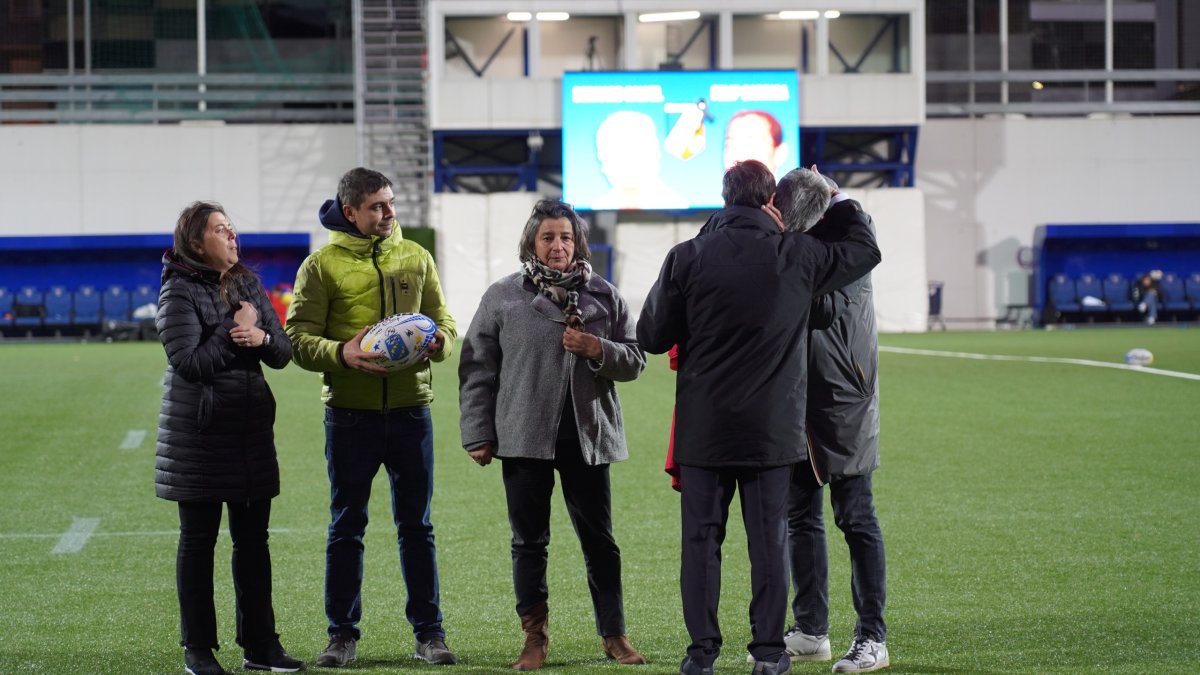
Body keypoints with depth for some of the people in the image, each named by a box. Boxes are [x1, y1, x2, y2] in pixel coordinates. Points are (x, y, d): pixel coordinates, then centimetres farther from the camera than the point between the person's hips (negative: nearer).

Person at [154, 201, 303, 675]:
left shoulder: (248, 284, 10)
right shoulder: (179, 292, -9)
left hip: (251, 428, 6)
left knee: (253, 538, 8)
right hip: (199, 433, -6)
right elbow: (188, 361, -18)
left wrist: (263, 338, -13)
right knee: (198, 539, 2)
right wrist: (234, 332, -12)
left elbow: (284, 352, 8)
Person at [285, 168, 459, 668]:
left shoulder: (415, 257, 9)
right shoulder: (323, 264, -2)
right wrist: (342, 354, -24)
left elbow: (444, 321, 13)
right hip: (350, 415, -2)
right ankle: (342, 635, 14)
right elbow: (299, 339, -6)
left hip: (410, 409, 2)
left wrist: (440, 340, -10)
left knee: (416, 527, 7)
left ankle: (429, 633, 13)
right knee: (346, 527, 6)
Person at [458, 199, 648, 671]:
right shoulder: (503, 297, 2)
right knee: (529, 542, 5)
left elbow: (634, 361, 8)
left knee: (599, 540, 6)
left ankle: (614, 635, 16)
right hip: (524, 437, -1)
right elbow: (477, 369, 3)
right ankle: (535, 637, 15)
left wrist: (597, 349, -12)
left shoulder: (603, 295, 6)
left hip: (587, 436, 1)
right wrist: (477, 435, -3)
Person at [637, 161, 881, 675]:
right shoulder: (798, 257, -5)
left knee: (701, 536, 6)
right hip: (771, 427, 0)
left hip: (703, 426, 0)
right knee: (768, 538, 7)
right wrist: (837, 202, 27)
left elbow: (651, 337, 0)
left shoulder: (687, 258, -6)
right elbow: (865, 251, 14)